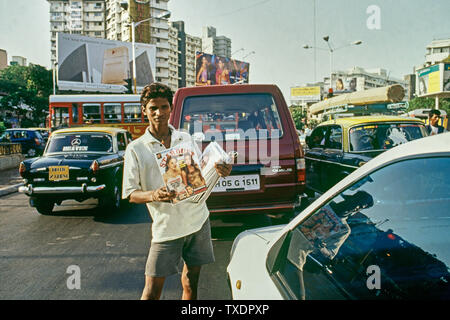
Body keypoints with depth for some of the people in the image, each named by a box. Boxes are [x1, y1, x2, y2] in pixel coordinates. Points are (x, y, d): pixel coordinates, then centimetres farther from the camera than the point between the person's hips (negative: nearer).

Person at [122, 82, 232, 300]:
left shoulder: (186, 139, 7)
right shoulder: (136, 149, -3)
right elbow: (130, 194, -4)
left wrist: (219, 173, -10)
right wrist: (153, 195, -25)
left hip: (198, 221, 3)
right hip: (166, 227, -3)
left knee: (191, 282, 14)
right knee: (152, 289, 1)